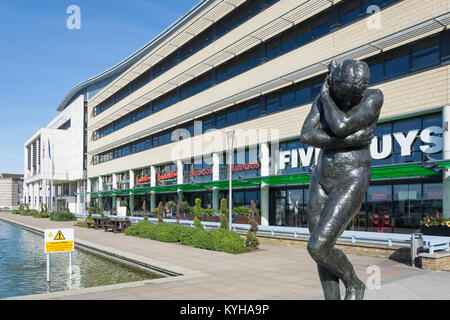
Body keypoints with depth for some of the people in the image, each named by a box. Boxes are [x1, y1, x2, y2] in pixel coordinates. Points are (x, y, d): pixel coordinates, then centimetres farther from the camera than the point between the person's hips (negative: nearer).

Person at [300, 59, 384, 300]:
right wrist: (350, 139, -18)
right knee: (321, 249, 6)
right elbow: (306, 136, -11)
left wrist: (326, 94, -10)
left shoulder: (374, 97, -10)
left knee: (317, 248, -16)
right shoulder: (323, 98, 4)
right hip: (322, 181, 6)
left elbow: (340, 126, -26)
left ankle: (354, 284, 14)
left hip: (352, 182, -6)